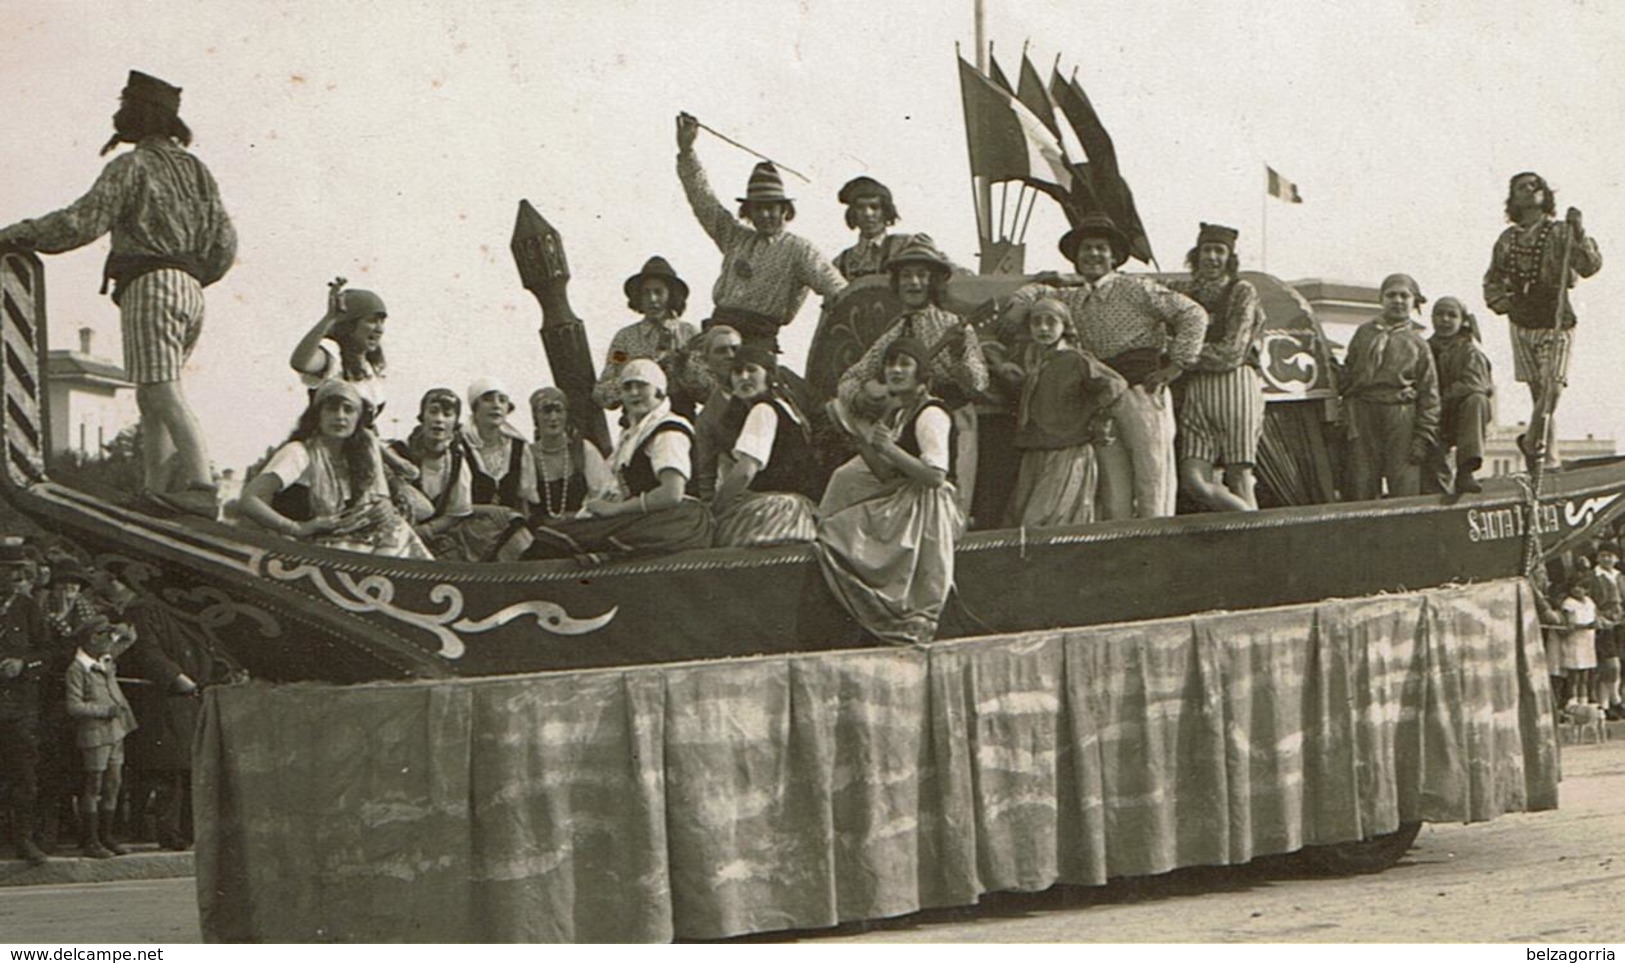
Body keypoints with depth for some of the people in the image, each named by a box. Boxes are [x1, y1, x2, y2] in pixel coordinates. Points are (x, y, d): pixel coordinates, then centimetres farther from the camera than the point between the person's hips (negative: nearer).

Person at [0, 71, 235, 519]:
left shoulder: (131, 166, -4)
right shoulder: (196, 169, 18)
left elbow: (84, 221, -11)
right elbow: (225, 240, 16)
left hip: (150, 284, -8)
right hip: (190, 288, 8)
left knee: (162, 390, -15)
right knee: (150, 391, 12)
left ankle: (200, 486, -27)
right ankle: (156, 486, 6)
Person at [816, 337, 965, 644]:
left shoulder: (931, 414, -11)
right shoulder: (897, 414, 16)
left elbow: (936, 476, -22)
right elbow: (887, 475, 10)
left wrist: (889, 449, -24)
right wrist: (863, 438, 1)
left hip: (930, 505, -8)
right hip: (901, 503, 8)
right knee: (835, 530, 1)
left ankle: (918, 619, -25)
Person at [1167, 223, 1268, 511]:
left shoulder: (1242, 292, 6)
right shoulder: (1181, 292, 17)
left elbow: (1232, 353, -4)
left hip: (1235, 384, -3)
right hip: (1195, 392, 3)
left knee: (1239, 479, -7)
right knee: (1194, 482, -11)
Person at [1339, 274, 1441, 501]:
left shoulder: (1417, 343, 11)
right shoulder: (1364, 333, 17)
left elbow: (1429, 395, 7)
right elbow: (1347, 375, 15)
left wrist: (1423, 438, -2)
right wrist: (1344, 415, 4)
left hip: (1401, 421, -1)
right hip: (1362, 416, 1)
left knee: (1405, 489, -6)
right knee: (1361, 488, -3)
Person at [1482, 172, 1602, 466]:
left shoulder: (1559, 232, -4)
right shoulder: (1507, 239, 8)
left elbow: (1590, 266, -17)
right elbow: (1492, 279, 22)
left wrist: (1578, 232, -28)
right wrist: (1500, 301, 2)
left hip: (1555, 323, -4)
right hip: (1522, 324, 4)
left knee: (1552, 389, -15)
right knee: (1539, 394, 5)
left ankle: (1532, 443, 1)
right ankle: (1549, 458, 11)